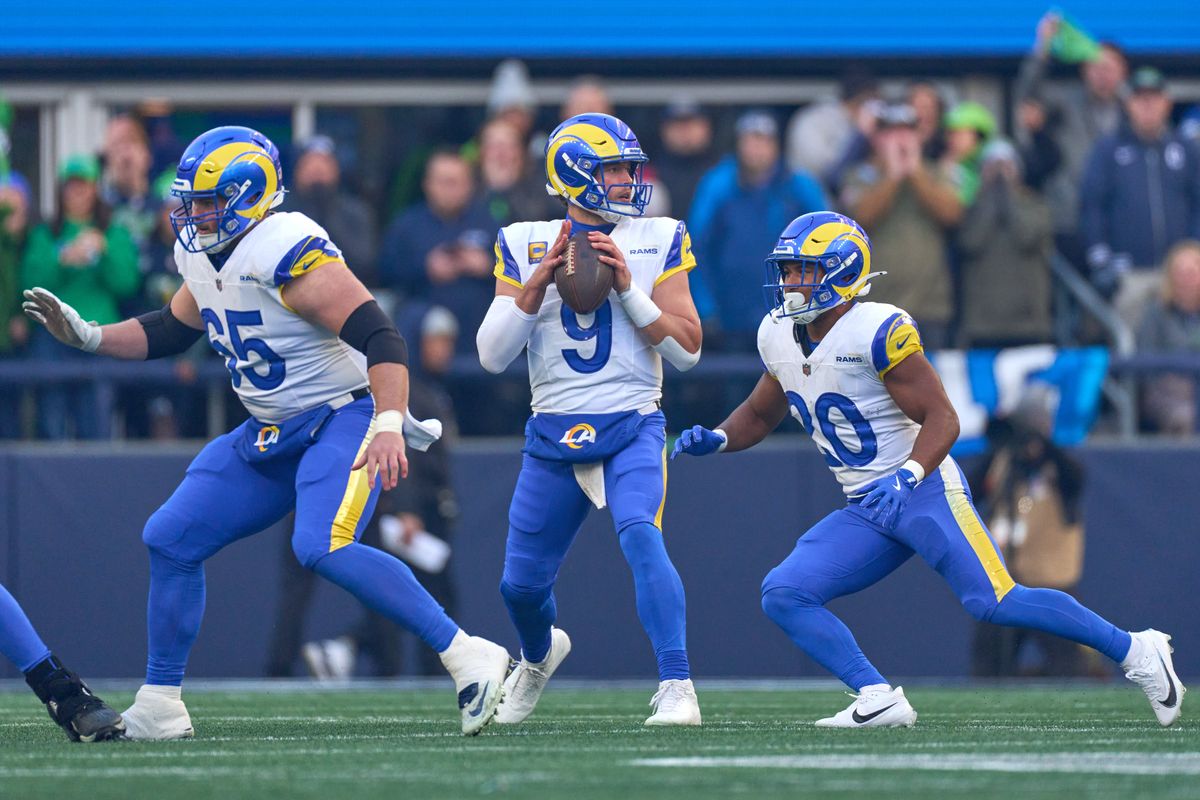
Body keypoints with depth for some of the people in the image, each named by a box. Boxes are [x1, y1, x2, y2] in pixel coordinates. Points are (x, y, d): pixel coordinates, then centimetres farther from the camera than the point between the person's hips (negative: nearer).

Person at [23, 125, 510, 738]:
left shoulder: (290, 254, -24)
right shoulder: (202, 256, 4)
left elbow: (379, 336, -29)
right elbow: (170, 332, 22)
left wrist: (388, 426, -40)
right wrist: (86, 336, 10)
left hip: (346, 418, -9)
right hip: (271, 434, 9)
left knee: (322, 547, -31)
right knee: (170, 541, 7)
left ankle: (468, 657, -27)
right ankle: (158, 708, 18)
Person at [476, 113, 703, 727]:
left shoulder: (657, 242, 1)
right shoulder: (525, 245, 3)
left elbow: (686, 349, -5)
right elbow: (492, 355, -4)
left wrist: (628, 288, -15)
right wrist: (541, 281, -15)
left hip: (632, 429, -2)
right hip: (553, 438, 2)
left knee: (640, 535, -30)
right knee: (521, 584, 10)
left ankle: (676, 688, -30)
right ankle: (539, 655, 45)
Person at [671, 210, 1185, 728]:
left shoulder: (877, 331, -17)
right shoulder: (779, 337, 7)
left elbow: (941, 419, -17)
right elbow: (760, 414, 24)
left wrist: (906, 476, -33)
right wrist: (717, 439, 4)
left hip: (924, 492, -7)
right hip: (865, 512, 8)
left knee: (994, 602, -19)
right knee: (783, 594, -9)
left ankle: (1133, 651, -5)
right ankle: (878, 701, -13)